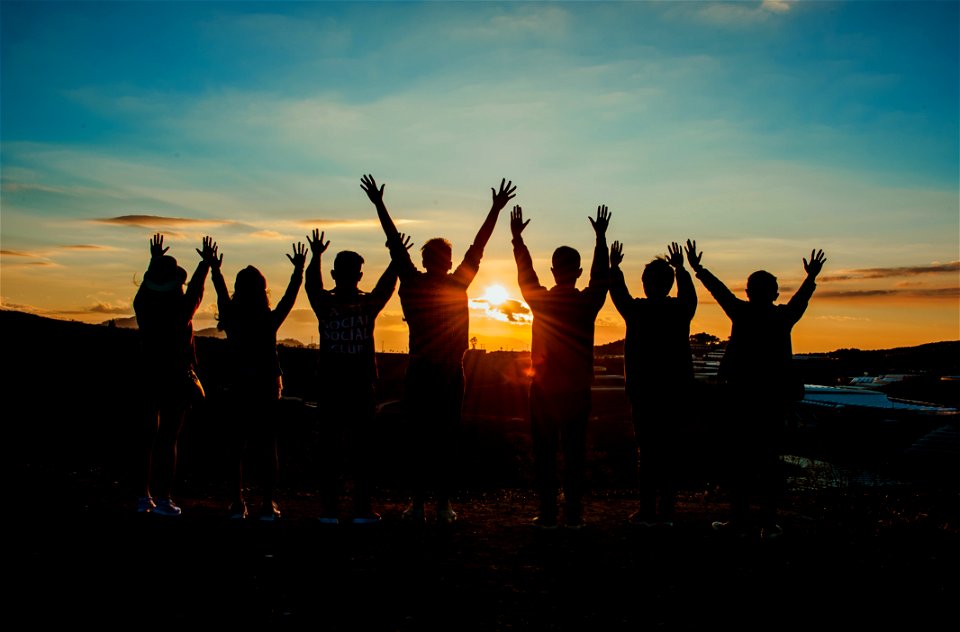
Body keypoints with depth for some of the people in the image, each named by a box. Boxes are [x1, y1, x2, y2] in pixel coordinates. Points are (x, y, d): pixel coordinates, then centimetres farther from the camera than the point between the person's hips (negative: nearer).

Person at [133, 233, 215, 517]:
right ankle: (163, 499, -1)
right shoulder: (181, 310, -13)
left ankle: (144, 496, 15)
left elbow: (146, 284, 19)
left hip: (148, 378, 5)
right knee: (169, 439, -2)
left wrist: (155, 260, 34)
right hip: (177, 379, -4)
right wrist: (206, 262, 20)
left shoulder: (143, 306, -2)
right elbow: (196, 289, 5)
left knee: (148, 436, 11)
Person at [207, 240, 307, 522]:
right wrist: (299, 269, 10)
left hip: (239, 389, 2)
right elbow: (290, 296, 1)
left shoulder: (232, 320, -5)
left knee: (239, 444, 9)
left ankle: (237, 503, 7)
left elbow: (222, 294, 10)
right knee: (267, 444, 3)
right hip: (268, 387, -2)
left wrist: (214, 269, 23)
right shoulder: (270, 321, -10)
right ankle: (268, 504, 1)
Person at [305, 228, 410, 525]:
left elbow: (312, 285, 11)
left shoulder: (325, 305, -3)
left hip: (330, 387, 1)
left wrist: (316, 256, 17)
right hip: (361, 388, -1)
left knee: (330, 447, 4)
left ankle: (329, 509, 4)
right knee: (361, 447, 4)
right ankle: (362, 509, 3)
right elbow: (386, 284, 9)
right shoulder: (368, 304, -3)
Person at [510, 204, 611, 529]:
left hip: (543, 389, 0)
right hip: (577, 389, 0)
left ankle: (547, 514, 7)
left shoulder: (540, 300, -5)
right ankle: (573, 514, 8)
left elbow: (525, 274, 12)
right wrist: (601, 237, 22)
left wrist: (517, 237, 23)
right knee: (575, 452, 6)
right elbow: (601, 276, 13)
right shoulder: (587, 302, -5)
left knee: (544, 453, 5)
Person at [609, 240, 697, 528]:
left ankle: (647, 510, 1)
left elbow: (618, 293, 12)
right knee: (670, 448, 7)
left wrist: (614, 266, 28)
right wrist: (681, 268, 39)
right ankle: (666, 511, 10)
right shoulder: (681, 310, 0)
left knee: (646, 449, 0)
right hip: (676, 392, 3)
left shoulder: (637, 310, -8)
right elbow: (689, 294, 24)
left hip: (644, 391, -3)